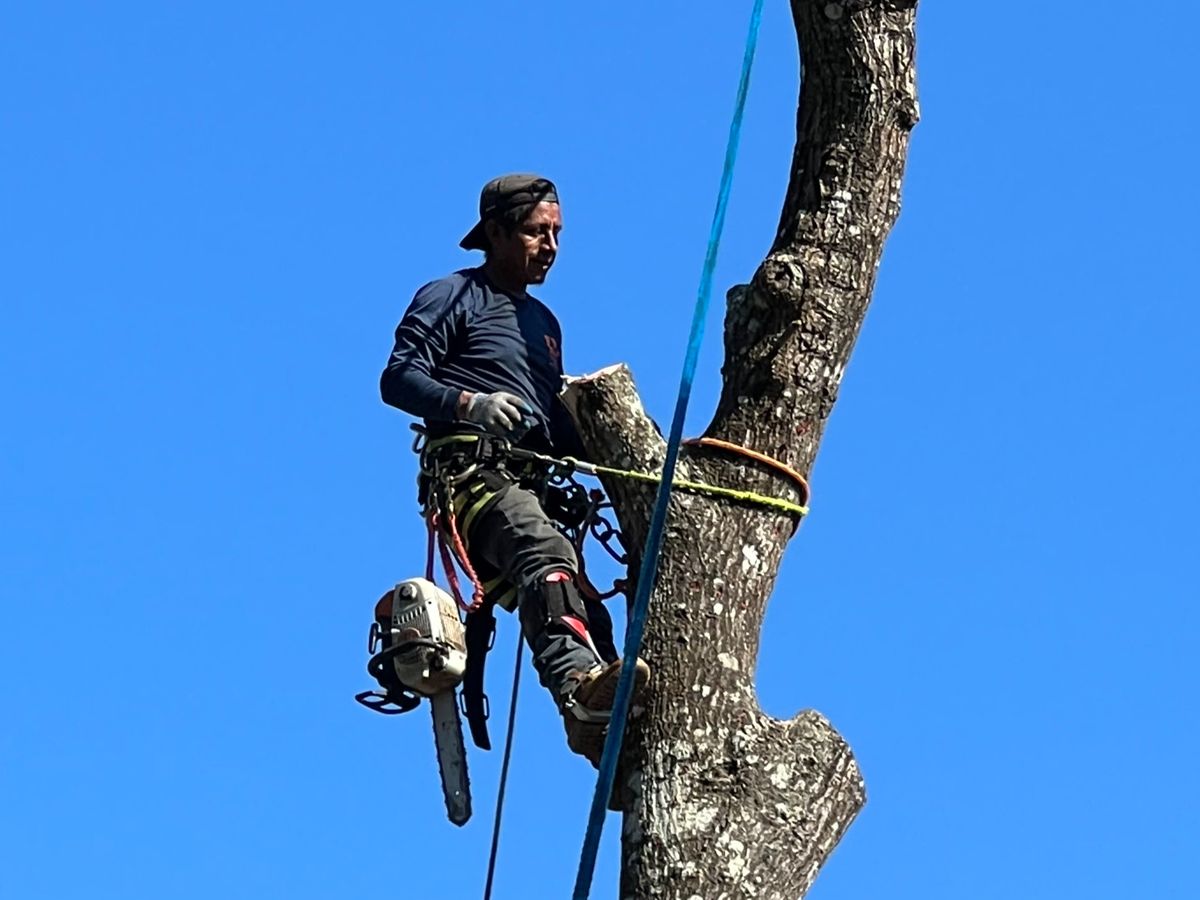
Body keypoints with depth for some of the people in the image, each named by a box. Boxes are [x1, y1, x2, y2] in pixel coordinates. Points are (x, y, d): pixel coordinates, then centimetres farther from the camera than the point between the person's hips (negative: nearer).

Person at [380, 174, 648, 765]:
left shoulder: (543, 322, 32)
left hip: (530, 483, 9)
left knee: (583, 610, 1)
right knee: (545, 551, -36)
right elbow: (397, 378, -5)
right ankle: (578, 687, -58)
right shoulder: (452, 298, 8)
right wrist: (468, 403, -23)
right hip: (471, 469, -9)